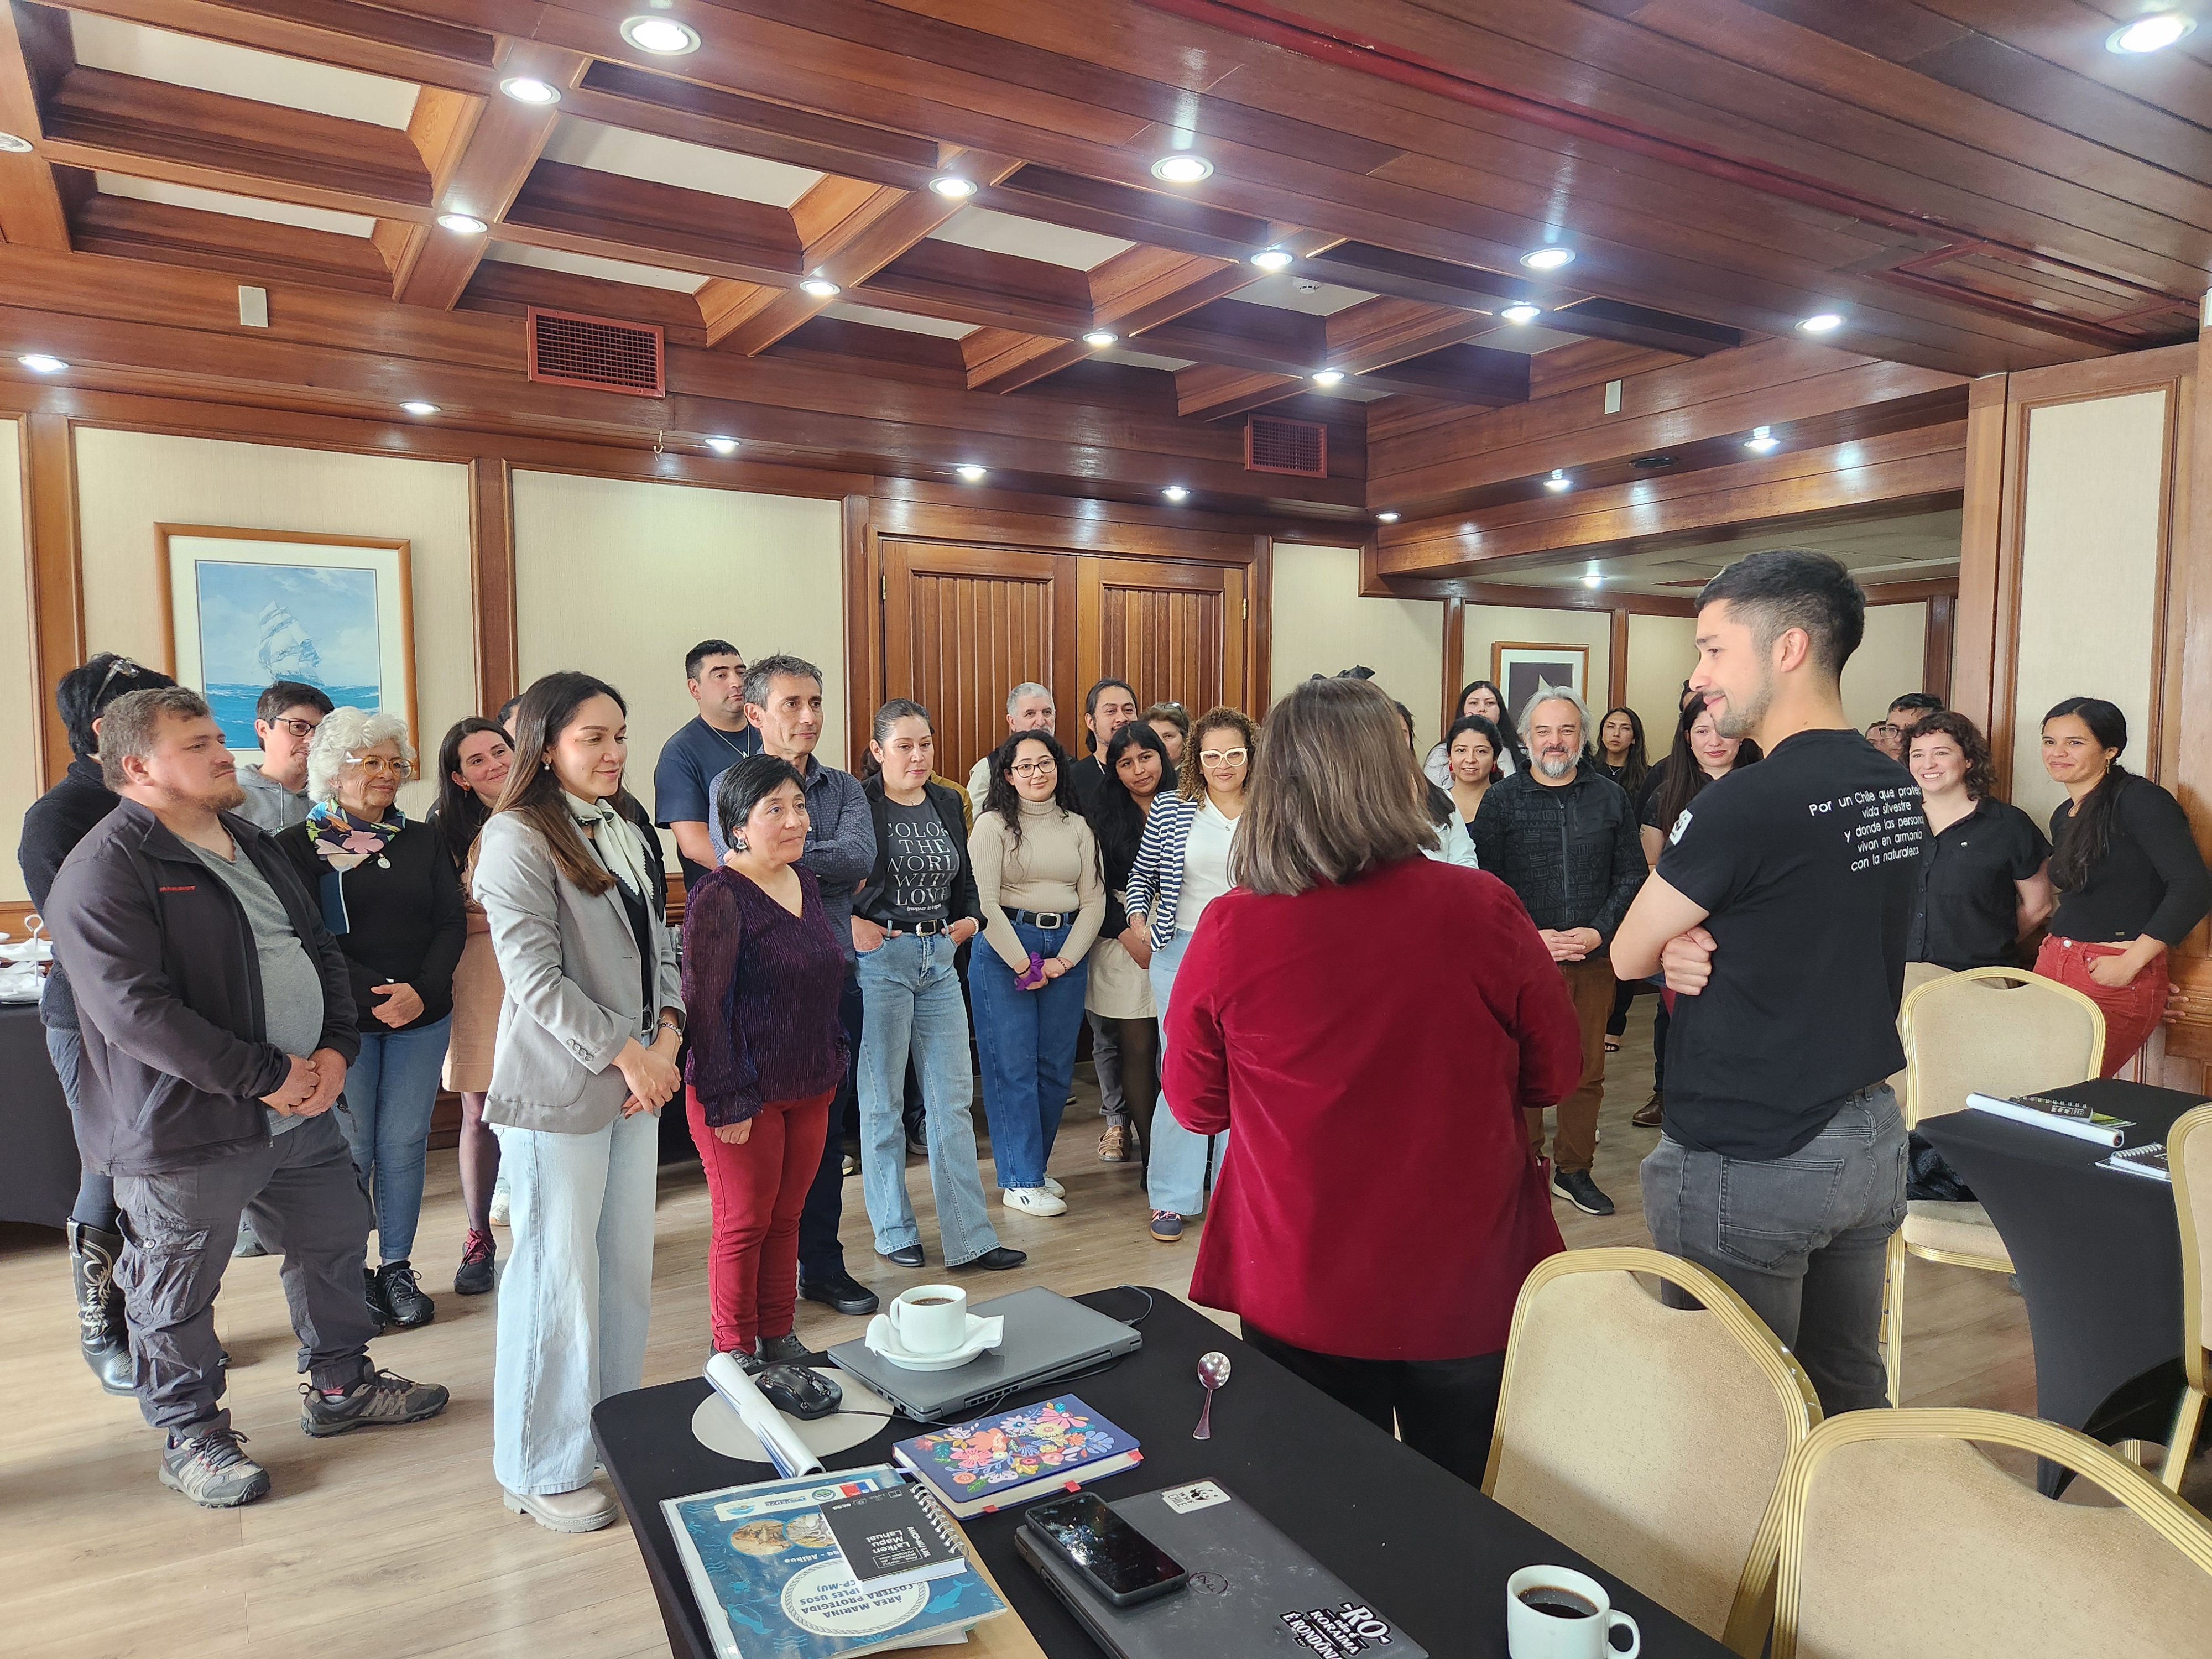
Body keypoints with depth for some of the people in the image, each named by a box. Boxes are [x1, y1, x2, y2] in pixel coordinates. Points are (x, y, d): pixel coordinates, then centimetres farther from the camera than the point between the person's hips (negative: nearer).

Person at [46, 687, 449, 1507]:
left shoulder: (253, 846, 12)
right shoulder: (104, 871, -15)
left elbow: (322, 951, 14)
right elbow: (135, 1010, -24)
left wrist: (335, 1048, -2)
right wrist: (265, 1076, -22)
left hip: (302, 1108, 8)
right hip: (185, 1131, -8)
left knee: (336, 1240, 18)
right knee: (177, 1293, 9)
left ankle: (339, 1386, 37)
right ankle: (190, 1436, 30)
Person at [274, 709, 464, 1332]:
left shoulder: (422, 841, 9)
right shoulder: (301, 845, -1)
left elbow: (451, 923, 4)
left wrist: (422, 990, -11)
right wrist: (372, 994, -17)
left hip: (422, 1019, 3)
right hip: (342, 1021, -3)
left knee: (405, 1145, 7)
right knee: (350, 1151, 3)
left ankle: (397, 1268, 20)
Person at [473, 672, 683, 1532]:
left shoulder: (623, 833, 11)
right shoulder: (516, 837, -11)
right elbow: (534, 977, -17)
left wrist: (666, 1040, -3)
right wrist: (626, 1054, -15)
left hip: (635, 1082, 7)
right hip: (558, 1092, -7)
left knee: (627, 1271, 14)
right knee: (558, 1280, 3)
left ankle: (614, 1435, 31)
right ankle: (543, 1472, 20)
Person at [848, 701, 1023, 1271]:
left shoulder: (948, 802, 10)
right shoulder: (857, 802, -9)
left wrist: (969, 918, 3)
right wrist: (852, 923, -17)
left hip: (939, 959, 6)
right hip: (880, 961, -5)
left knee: (954, 1100, 6)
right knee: (883, 1102, 7)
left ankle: (970, 1237, 14)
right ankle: (894, 1231, 22)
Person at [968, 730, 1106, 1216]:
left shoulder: (1077, 827, 12)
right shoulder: (993, 825, -2)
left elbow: (1094, 900, 7)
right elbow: (984, 902, -10)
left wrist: (1063, 961, -4)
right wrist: (1024, 965, -10)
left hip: (1066, 952, 5)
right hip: (1005, 950, -4)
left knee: (1056, 1066, 7)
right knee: (1014, 1066, -1)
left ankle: (1035, 1165, 23)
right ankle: (1020, 1181, 8)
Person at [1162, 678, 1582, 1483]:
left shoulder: (1229, 931, -17)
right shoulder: (1482, 909, -17)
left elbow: (1194, 1106, -2)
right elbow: (1556, 1073, -2)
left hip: (1299, 1299, 0)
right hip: (1466, 1288, 0)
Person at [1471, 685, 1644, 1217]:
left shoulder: (1611, 797, 7)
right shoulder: (1501, 801, 0)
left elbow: (1631, 875, 6)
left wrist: (1599, 932, -8)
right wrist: (1531, 936, -13)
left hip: (1594, 958, 2)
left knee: (1587, 1070, 10)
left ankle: (1574, 1170, 24)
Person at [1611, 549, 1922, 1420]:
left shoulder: (1744, 803, -22)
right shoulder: (1899, 791, 4)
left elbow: (1628, 954, -12)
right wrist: (1703, 946, -7)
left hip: (1748, 1162, -8)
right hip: (1870, 1141, 8)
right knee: (1851, 1390, 21)